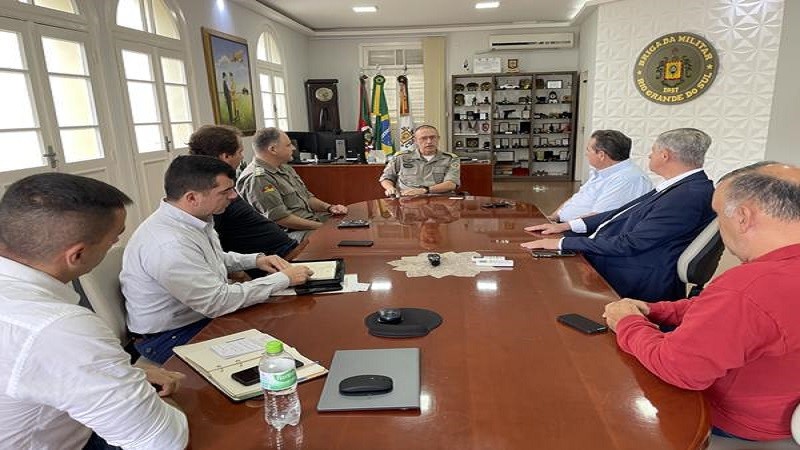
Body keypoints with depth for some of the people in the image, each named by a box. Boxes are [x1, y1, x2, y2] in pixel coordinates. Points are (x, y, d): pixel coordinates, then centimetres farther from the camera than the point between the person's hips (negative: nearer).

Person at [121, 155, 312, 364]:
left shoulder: (195, 219, -2)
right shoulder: (168, 245, -31)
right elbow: (218, 302, -29)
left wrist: (256, 260, 1)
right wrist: (284, 279, -22)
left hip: (204, 313, 9)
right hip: (171, 337, -9)